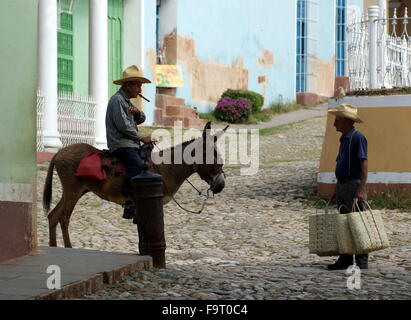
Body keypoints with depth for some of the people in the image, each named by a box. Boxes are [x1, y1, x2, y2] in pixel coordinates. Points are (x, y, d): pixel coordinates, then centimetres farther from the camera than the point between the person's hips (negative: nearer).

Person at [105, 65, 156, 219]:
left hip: (130, 143, 10)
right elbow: (123, 125, -17)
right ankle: (129, 203, -32)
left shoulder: (126, 101, 23)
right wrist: (141, 138, -10)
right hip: (120, 143, -10)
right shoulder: (117, 99, -8)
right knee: (137, 165, -29)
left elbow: (141, 119, 24)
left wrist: (137, 112, 0)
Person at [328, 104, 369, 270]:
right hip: (342, 186, 9)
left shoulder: (358, 138, -11)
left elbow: (364, 165, -18)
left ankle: (362, 262, -4)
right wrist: (337, 189, 21)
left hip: (353, 186, -9)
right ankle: (345, 260, 13)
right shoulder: (344, 139, 17)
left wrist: (361, 189, -25)